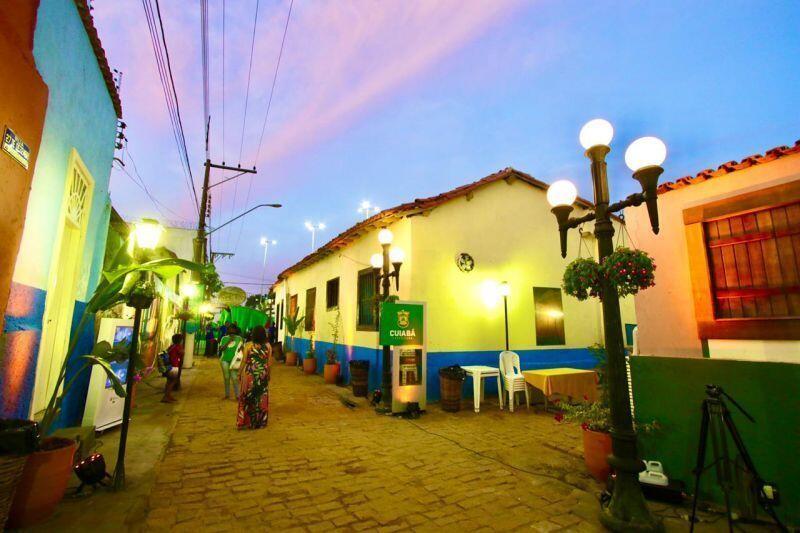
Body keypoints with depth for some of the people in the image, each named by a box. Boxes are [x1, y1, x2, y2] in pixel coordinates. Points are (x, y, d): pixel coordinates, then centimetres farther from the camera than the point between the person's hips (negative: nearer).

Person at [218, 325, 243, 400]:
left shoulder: (239, 338, -1)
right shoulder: (224, 338, 3)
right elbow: (221, 349, -5)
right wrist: (228, 342, -15)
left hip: (234, 361, -2)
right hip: (225, 360, 2)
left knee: (234, 378, -7)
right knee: (226, 378, 8)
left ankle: (237, 395, -2)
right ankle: (227, 394, 19)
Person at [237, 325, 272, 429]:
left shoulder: (248, 345, -9)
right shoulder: (268, 346, -4)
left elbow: (244, 361, -6)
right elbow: (269, 362, 0)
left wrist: (240, 373, 7)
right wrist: (268, 374, 12)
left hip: (249, 374, -1)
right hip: (263, 374, 2)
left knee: (247, 397, 10)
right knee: (261, 398, 10)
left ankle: (245, 422, 15)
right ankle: (260, 422, 18)